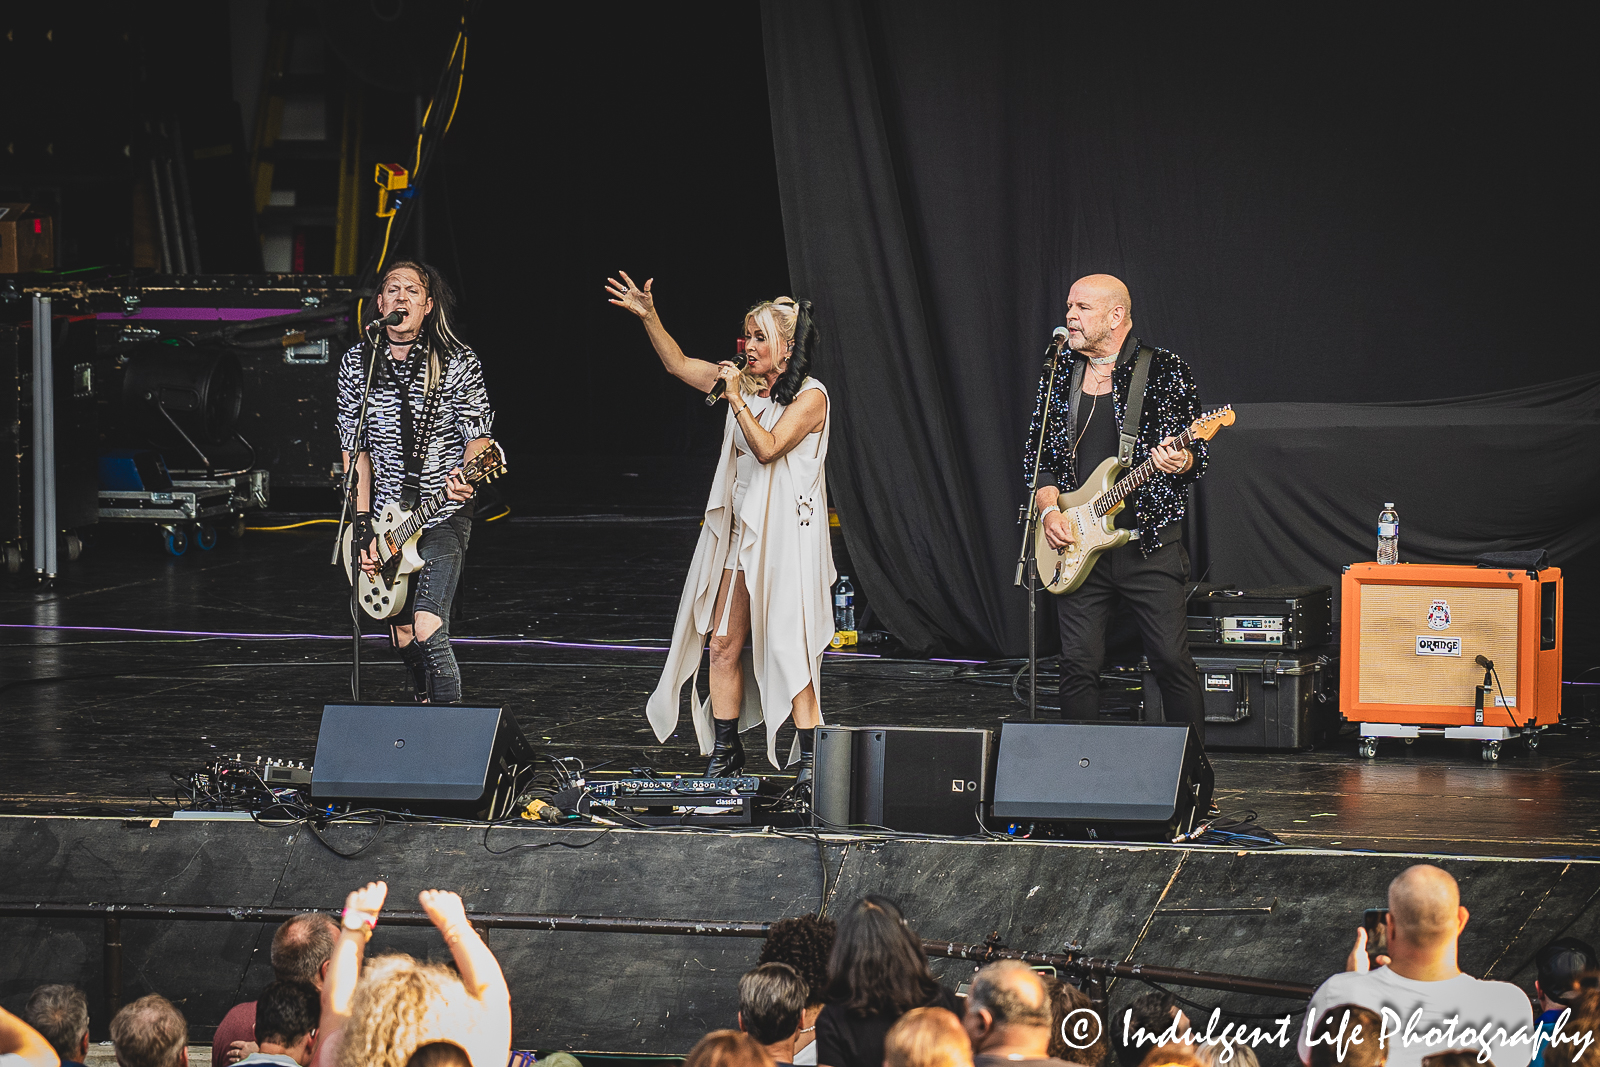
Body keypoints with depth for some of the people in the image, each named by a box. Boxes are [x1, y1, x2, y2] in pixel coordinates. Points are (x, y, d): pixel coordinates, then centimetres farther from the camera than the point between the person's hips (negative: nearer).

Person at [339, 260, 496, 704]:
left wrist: (463, 478, -27)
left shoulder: (457, 362, -6)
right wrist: (363, 527, -1)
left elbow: (478, 434, -4)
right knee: (404, 644, 8)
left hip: (444, 516, -4)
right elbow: (355, 448, 5)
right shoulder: (357, 363, 4)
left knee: (428, 633, -19)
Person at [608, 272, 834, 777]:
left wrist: (736, 399, -17)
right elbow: (680, 365, 18)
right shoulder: (746, 382, 11)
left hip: (785, 538, -7)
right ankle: (724, 752, 15)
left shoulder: (810, 396, -9)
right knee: (723, 644, 6)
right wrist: (648, 316, 9)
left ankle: (811, 757, -6)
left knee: (789, 648, -10)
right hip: (740, 533, 7)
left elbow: (768, 448, -20)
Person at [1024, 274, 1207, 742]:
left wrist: (1180, 462, -21)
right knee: (1079, 664, 0)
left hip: (1149, 543, -3)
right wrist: (1049, 509, -1)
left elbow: (1197, 456, 2)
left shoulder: (1166, 371, 1)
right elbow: (1037, 456, 15)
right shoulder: (1058, 377, 12)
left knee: (1172, 660, -5)